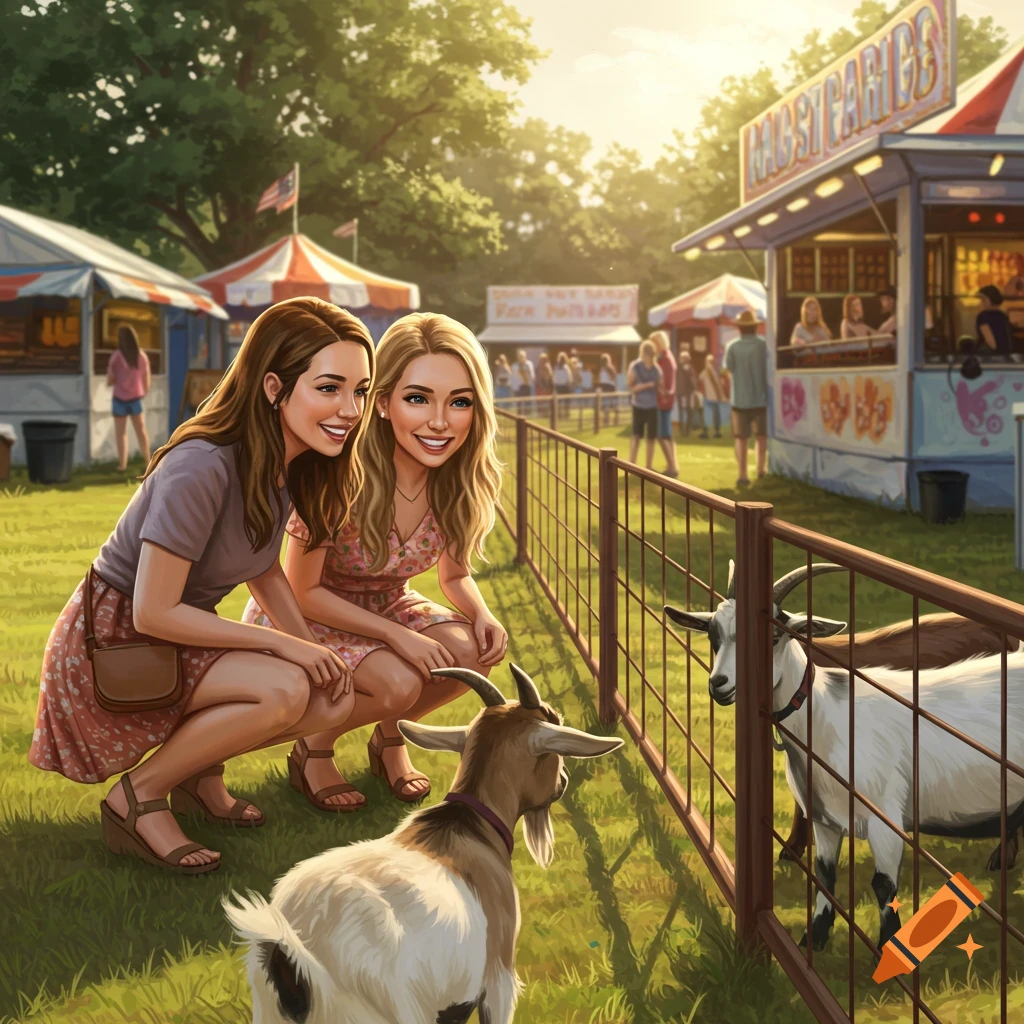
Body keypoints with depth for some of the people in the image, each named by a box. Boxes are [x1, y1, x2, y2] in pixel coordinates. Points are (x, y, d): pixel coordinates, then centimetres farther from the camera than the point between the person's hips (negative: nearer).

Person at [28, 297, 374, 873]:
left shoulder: (283, 464, -2)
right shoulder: (202, 468, -28)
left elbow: (265, 570, 12)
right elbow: (153, 613, -26)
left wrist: (314, 648, -5)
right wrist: (284, 645, -20)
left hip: (181, 639, 8)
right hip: (111, 645, -8)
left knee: (337, 701, -10)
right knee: (283, 690, -29)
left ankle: (201, 769, 12)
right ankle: (138, 795, -10)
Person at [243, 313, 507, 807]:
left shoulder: (459, 480, -15)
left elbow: (454, 574, 3)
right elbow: (302, 591, -20)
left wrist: (482, 616, -20)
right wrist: (396, 634, -28)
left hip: (384, 608, 5)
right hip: (300, 618, -5)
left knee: (475, 651, -21)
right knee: (399, 682, -30)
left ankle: (389, 738, 7)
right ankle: (313, 748, 1)